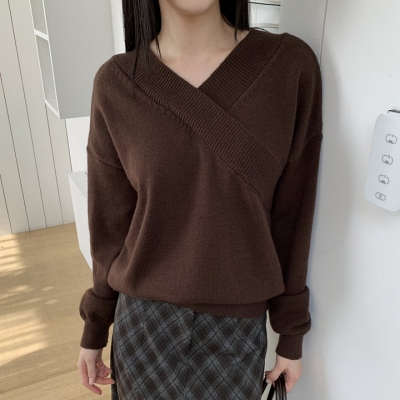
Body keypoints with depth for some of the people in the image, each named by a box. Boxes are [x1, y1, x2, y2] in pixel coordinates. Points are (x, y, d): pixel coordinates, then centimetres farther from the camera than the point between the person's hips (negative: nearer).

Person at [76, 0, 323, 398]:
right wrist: (94, 329, 8)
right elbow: (109, 222, -1)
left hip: (239, 326, 1)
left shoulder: (290, 65, -11)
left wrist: (292, 332, 3)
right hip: (144, 323, 1)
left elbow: (291, 214, -5)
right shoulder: (116, 83, -9)